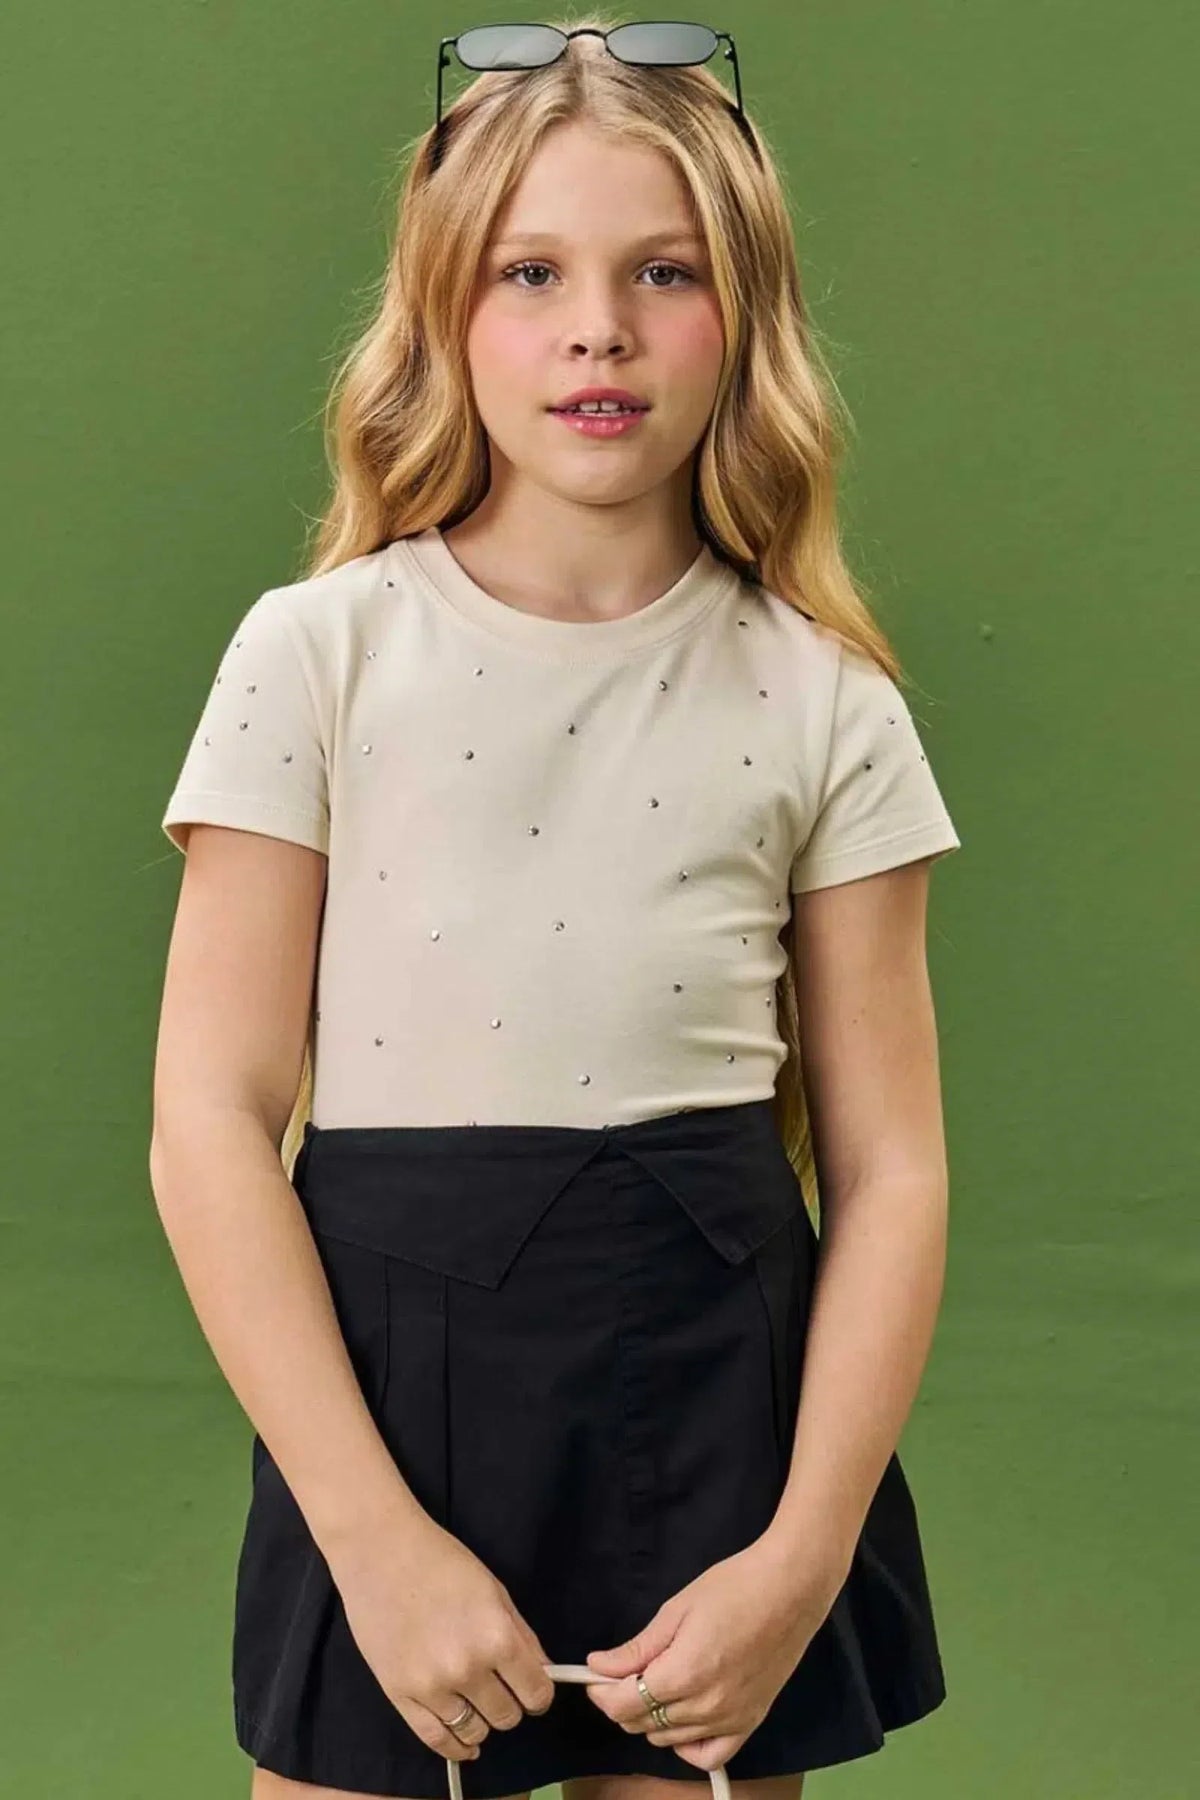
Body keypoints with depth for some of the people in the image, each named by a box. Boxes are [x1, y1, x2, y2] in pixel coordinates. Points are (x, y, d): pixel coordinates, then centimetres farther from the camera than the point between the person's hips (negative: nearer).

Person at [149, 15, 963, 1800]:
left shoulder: (824, 706, 2)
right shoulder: (321, 654, -2)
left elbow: (888, 1163, 1)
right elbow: (213, 1118, -7)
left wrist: (807, 1551, -10)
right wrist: (379, 1536, -14)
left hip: (715, 1383, 1)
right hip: (385, 1364, -1)